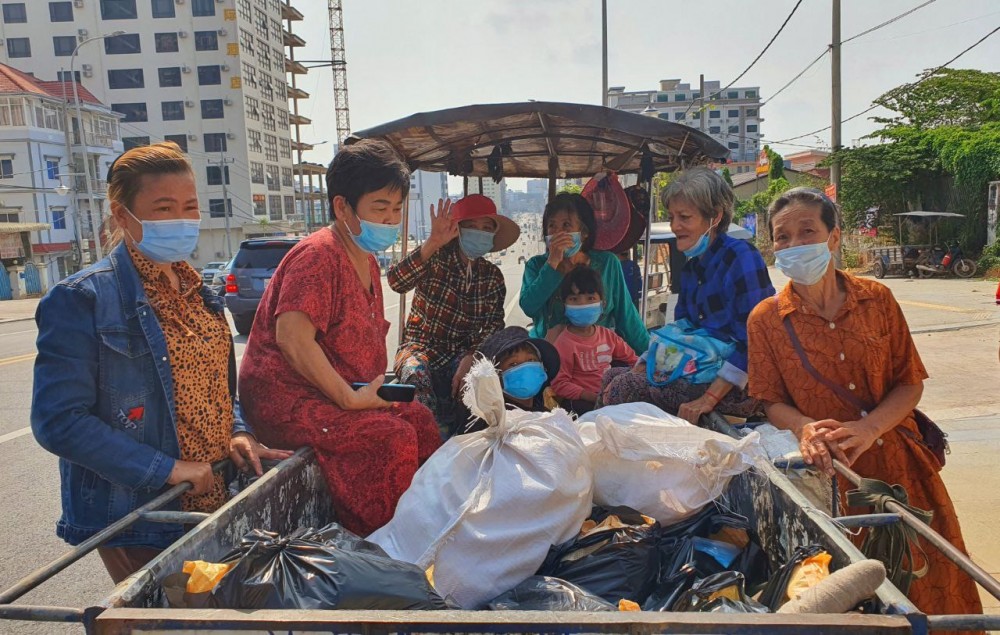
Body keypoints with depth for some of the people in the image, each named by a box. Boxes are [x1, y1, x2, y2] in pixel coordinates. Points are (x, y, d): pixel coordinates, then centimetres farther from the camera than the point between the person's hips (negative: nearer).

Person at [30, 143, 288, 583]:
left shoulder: (196, 294, 8)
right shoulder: (82, 300, -14)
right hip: (138, 517, -7)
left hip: (216, 499, 7)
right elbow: (58, 419, -18)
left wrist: (237, 432, -2)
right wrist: (168, 468, -22)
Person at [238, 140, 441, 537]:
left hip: (341, 394, 10)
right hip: (285, 398, -10)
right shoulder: (318, 255, -17)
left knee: (419, 419, 1)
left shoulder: (367, 262, 15)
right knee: (390, 436, -23)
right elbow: (292, 337, -28)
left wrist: (374, 388, 7)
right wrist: (350, 398, -25)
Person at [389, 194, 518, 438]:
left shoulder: (492, 276, 7)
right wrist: (433, 242, -35)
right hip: (420, 347, -2)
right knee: (416, 375, -35)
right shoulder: (436, 257, -4)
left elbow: (493, 325, -1)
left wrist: (471, 357, -21)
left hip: (462, 352, 3)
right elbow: (397, 282, -23)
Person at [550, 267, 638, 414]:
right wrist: (595, 397, -24)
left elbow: (633, 360, 19)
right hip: (581, 400, -7)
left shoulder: (608, 335, 9)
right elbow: (559, 384, -16)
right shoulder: (564, 343, -11)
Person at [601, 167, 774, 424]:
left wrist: (709, 399, -26)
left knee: (624, 388, -19)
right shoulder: (690, 268, 14)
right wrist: (639, 369, 0)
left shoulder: (742, 257, -13)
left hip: (740, 386, -8)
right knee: (611, 376, -2)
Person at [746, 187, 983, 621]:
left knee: (934, 584, 11)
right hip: (832, 471, -2)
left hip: (899, 461, 2)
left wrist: (870, 428, -17)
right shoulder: (766, 319, -5)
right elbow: (772, 401, -1)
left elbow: (910, 383, 0)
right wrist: (806, 427, -22)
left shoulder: (877, 299, -1)